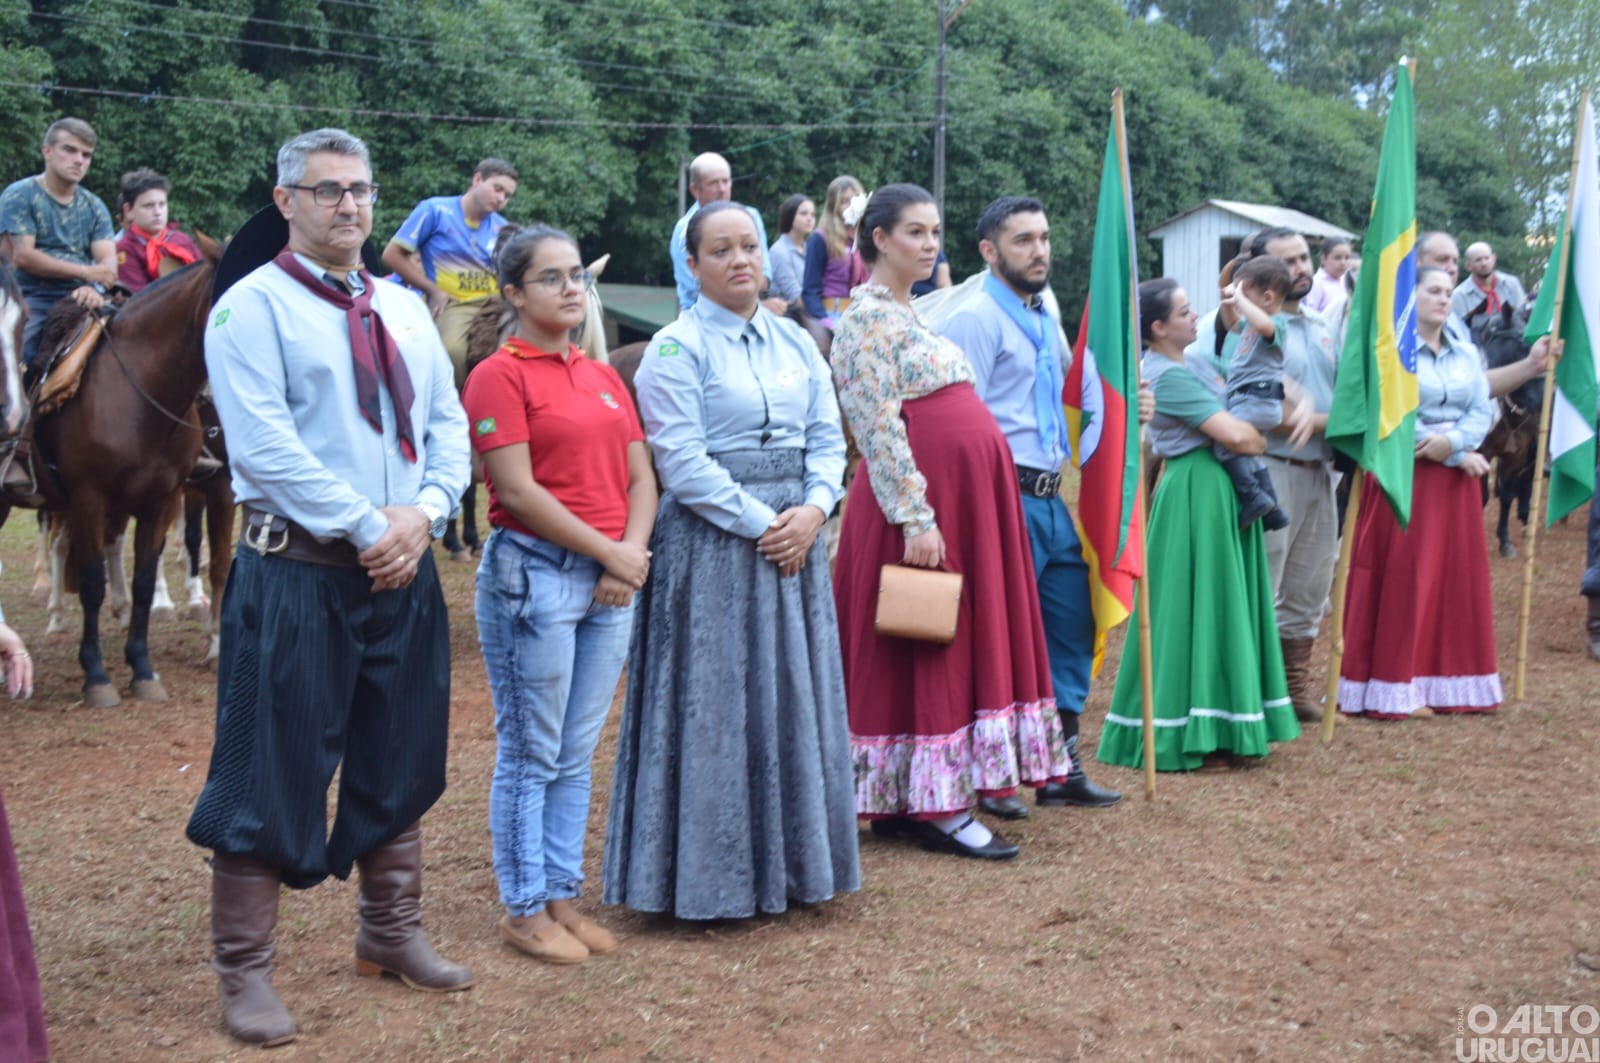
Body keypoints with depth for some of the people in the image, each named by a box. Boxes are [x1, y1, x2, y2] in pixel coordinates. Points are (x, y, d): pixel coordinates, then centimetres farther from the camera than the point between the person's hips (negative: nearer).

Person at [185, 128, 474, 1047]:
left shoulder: (405, 309, 13)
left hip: (404, 567, 6)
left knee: (400, 764, 16)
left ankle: (392, 933, 33)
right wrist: (367, 527, -18)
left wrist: (423, 513, -8)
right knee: (272, 773, 0)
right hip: (299, 573, -6)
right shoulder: (253, 307, -7)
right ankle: (245, 971, 14)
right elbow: (267, 448, -17)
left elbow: (449, 425, 10)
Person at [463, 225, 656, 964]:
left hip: (611, 582, 7)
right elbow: (518, 490, -15)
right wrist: (608, 551, -13)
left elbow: (641, 477, 11)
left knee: (577, 754, 13)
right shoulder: (501, 375, -7)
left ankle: (561, 896, 24)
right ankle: (523, 910, 15)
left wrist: (631, 553, -7)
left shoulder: (604, 378, 14)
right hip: (534, 573, -7)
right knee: (531, 754, 3)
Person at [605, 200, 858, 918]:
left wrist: (812, 510, -8)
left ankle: (789, 863, 23)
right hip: (711, 544, -6)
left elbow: (827, 436, 9)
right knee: (717, 706, -2)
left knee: (795, 701, 11)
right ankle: (714, 879, 9)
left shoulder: (795, 342, 12)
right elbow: (682, 460, -14)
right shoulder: (676, 348, -6)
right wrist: (758, 522, -16)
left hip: (794, 538, 6)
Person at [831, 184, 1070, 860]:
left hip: (964, 499, 9)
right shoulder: (868, 315, -10)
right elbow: (879, 427, -18)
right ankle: (933, 806, 2)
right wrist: (915, 518, -23)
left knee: (960, 644, 10)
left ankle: (912, 801, 18)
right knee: (925, 651, -4)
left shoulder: (908, 313, 19)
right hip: (923, 504, -9)